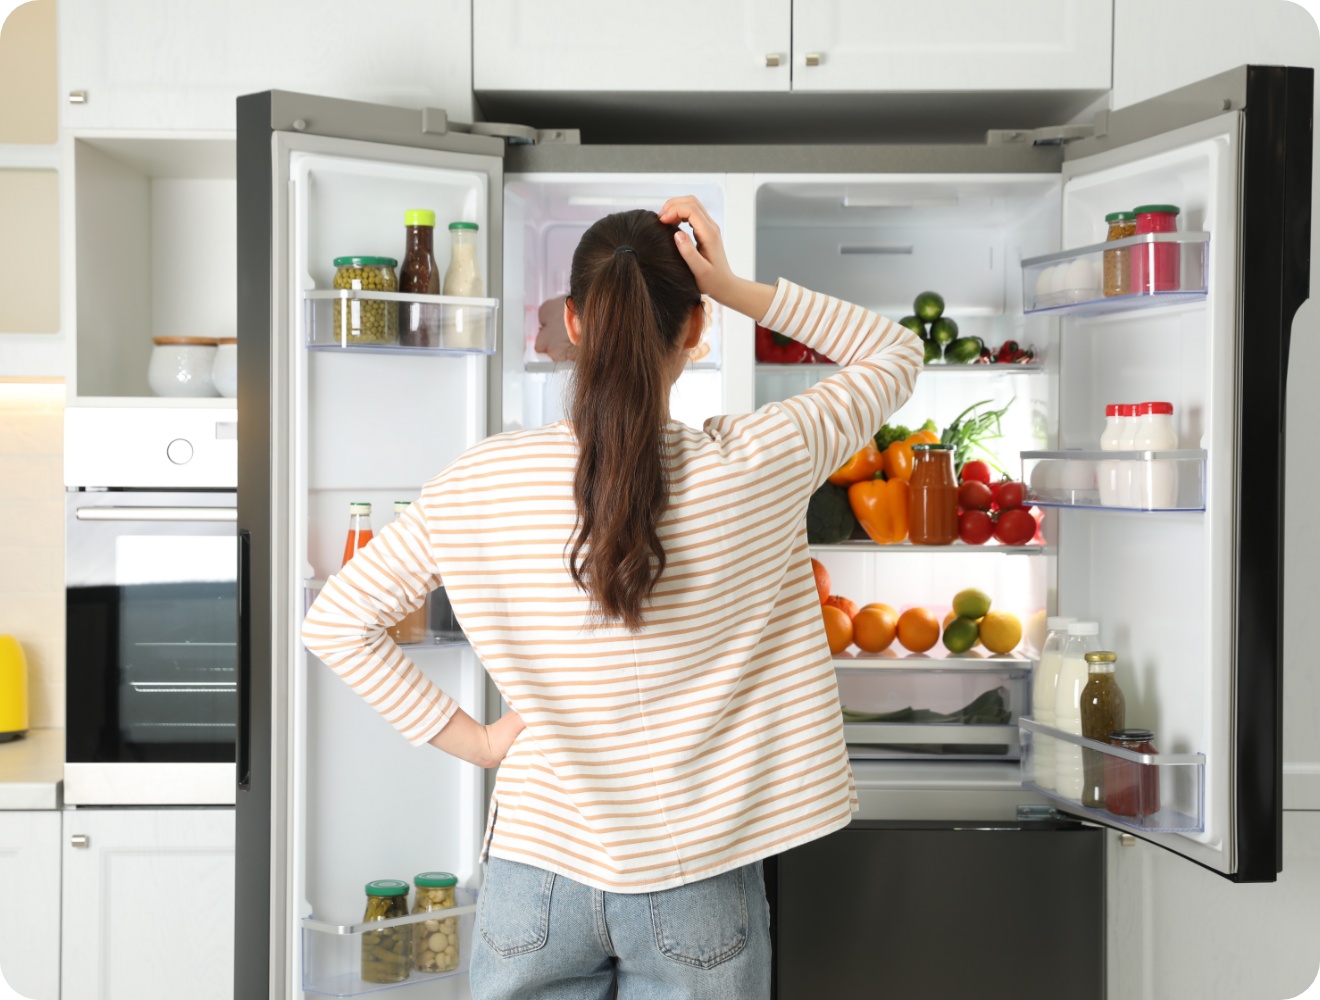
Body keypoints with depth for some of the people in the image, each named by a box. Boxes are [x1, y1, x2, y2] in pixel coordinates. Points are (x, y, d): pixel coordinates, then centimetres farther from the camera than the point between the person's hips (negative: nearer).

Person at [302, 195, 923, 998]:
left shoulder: (481, 484, -10)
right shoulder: (752, 468, -14)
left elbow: (337, 621, -2)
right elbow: (898, 354, 2)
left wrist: (468, 737, 1)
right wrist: (738, 288, -6)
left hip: (538, 870, 1)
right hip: (697, 893, -1)